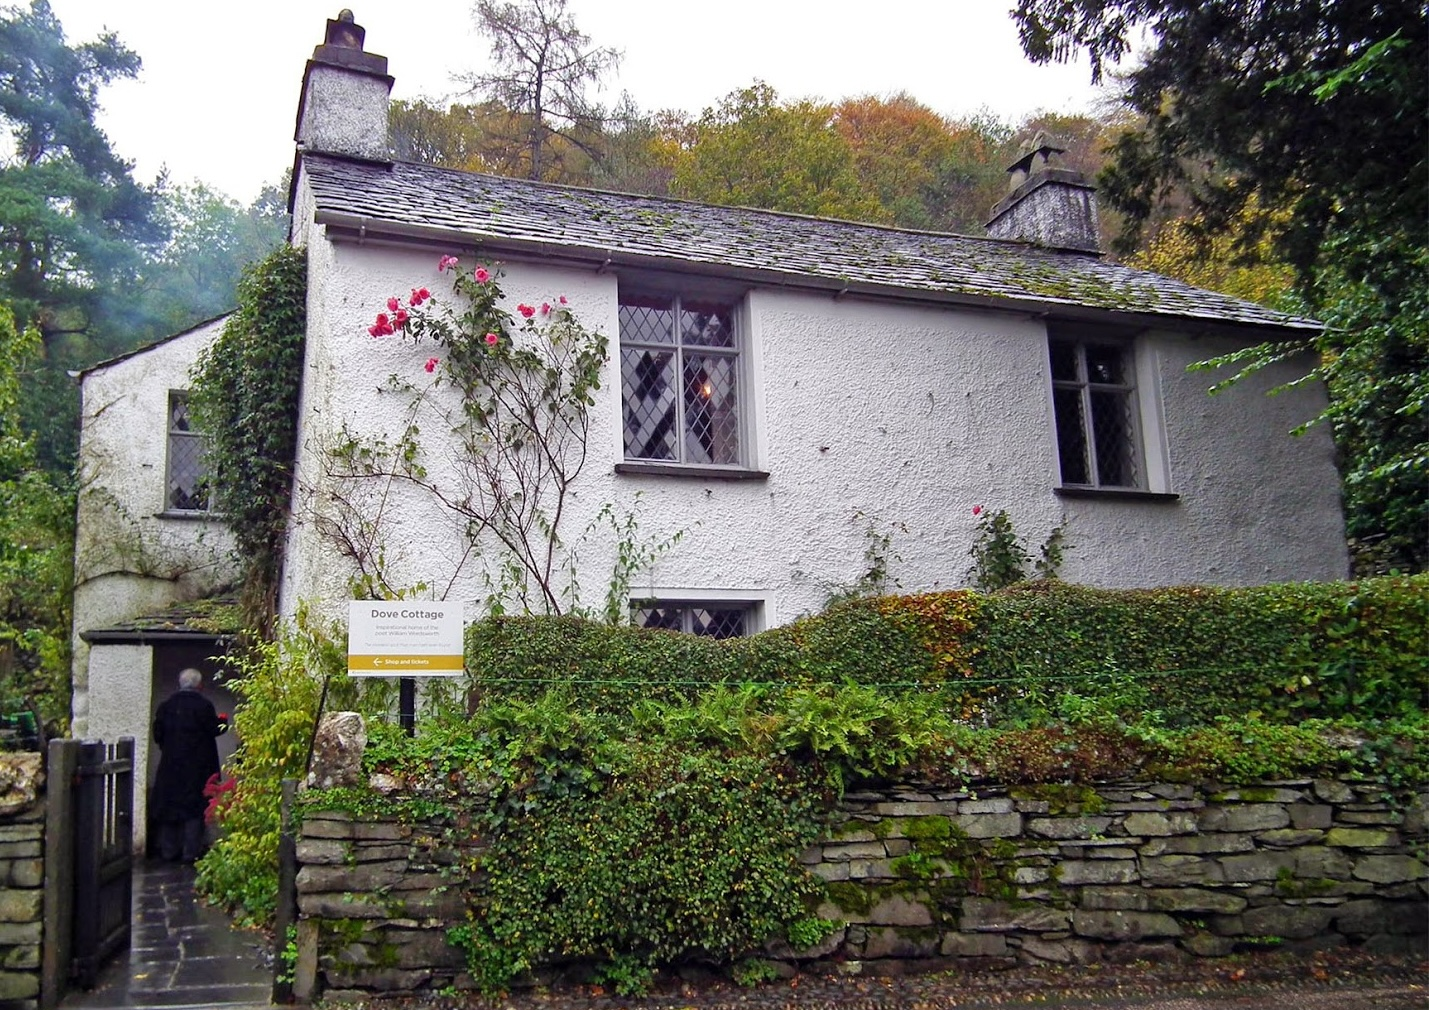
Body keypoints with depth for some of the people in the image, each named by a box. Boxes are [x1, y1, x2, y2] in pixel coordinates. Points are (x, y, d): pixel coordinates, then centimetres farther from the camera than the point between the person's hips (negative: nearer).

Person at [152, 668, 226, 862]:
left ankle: (168, 851, 17)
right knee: (194, 809, 3)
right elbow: (215, 729, -11)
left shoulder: (167, 705, 0)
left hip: (170, 765, 4)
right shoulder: (204, 705, -12)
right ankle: (191, 852, 4)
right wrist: (222, 723, 9)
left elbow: (157, 735, 1)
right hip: (197, 766, -3)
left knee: (169, 805, 12)